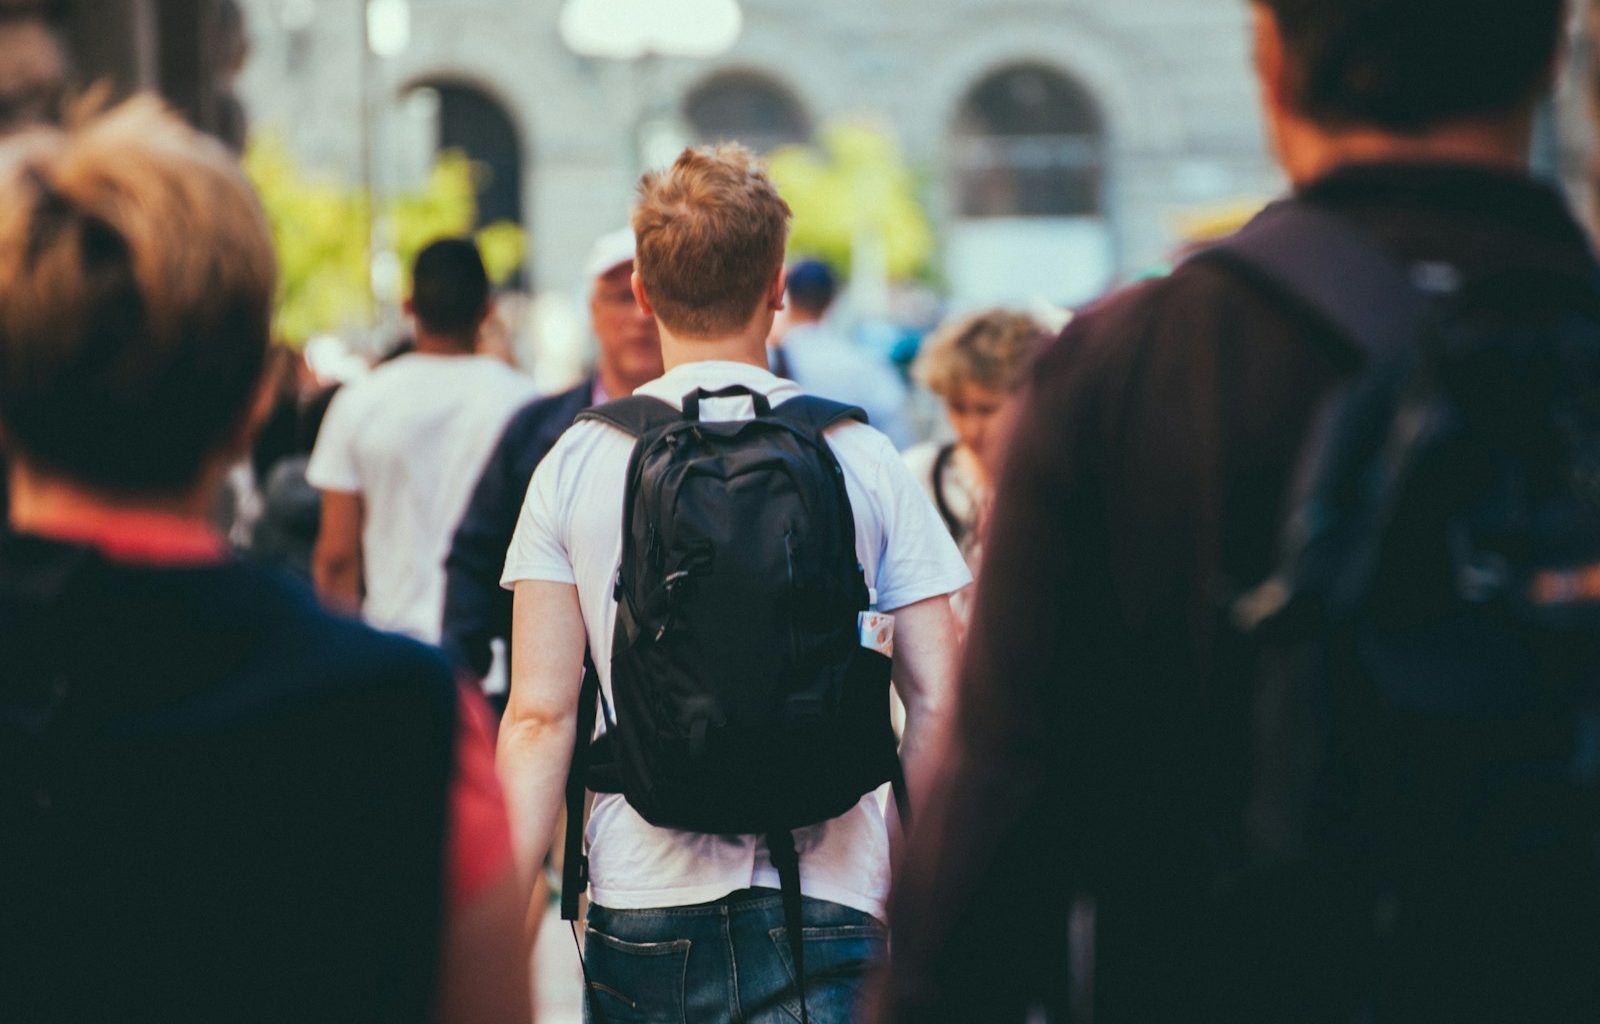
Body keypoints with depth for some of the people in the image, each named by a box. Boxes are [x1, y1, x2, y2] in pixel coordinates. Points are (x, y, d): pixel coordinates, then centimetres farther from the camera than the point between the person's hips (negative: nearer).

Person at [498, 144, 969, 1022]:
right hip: (828, 907, -1)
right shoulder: (864, 459, 2)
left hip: (640, 900, 1)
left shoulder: (576, 462, 1)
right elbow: (935, 705, 0)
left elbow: (539, 716, -3)